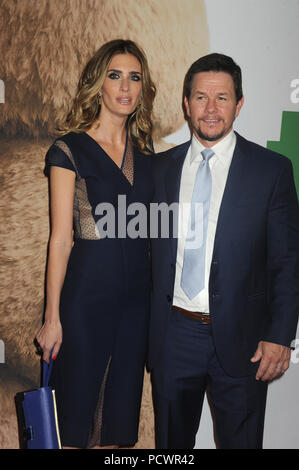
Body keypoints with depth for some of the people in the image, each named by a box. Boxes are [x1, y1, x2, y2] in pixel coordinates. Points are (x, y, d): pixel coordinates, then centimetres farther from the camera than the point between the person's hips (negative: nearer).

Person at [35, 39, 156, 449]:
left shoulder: (145, 151, 9)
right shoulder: (70, 150, -6)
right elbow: (61, 238, -8)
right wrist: (53, 317, -8)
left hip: (138, 290, 5)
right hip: (88, 290, -4)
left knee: (123, 401, 15)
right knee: (78, 401, 8)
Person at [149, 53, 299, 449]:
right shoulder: (160, 167, 4)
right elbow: (148, 245, 8)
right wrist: (143, 326, 5)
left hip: (240, 338, -2)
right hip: (173, 333, 3)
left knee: (241, 440, 15)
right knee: (171, 440, 19)